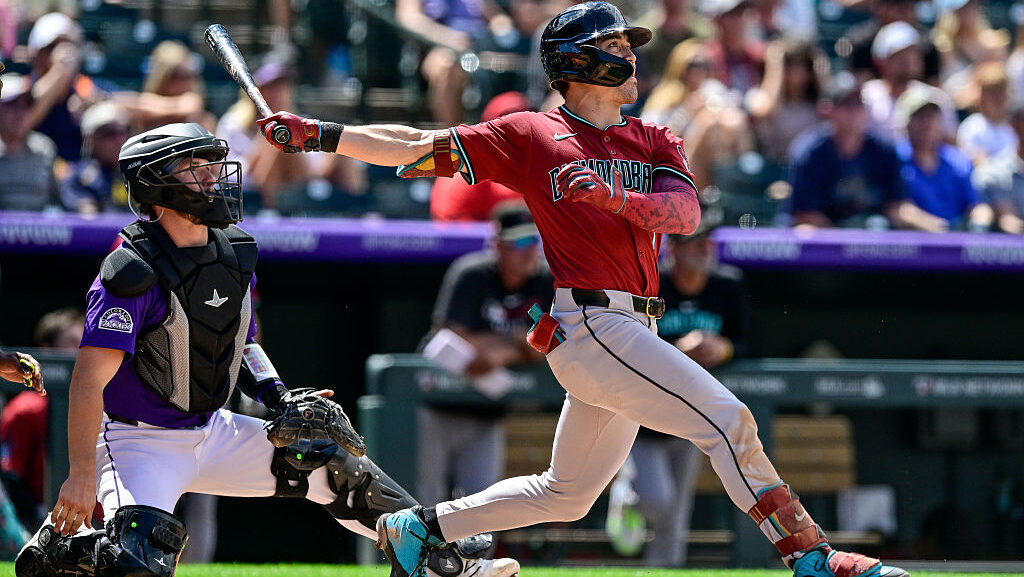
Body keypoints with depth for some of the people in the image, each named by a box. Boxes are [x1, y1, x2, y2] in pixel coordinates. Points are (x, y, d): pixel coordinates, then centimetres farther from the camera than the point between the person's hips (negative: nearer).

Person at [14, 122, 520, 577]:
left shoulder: (235, 253, 3)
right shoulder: (133, 271, -22)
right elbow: (90, 379, -26)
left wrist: (277, 396, 0)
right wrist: (82, 476, -33)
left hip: (211, 430, 8)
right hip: (140, 441, -8)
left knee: (334, 463, 2)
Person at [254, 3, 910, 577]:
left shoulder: (655, 141, 16)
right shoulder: (531, 135, 2)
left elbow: (685, 212, -3)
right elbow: (419, 147, 3)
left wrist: (609, 195, -22)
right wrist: (320, 135, -4)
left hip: (633, 336, 7)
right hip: (589, 323, -7)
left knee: (567, 494, 16)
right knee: (727, 419, -18)